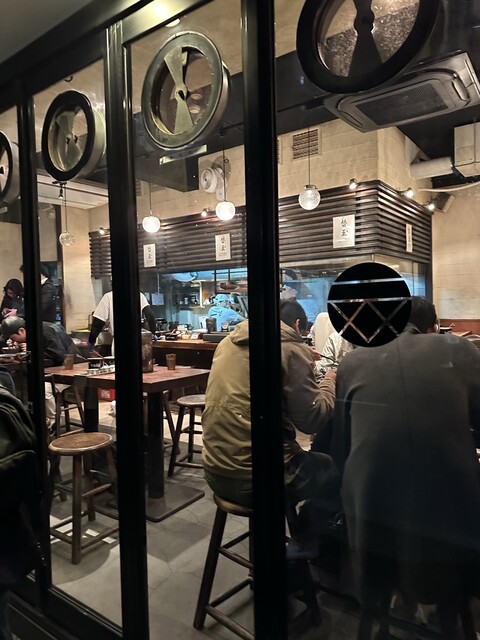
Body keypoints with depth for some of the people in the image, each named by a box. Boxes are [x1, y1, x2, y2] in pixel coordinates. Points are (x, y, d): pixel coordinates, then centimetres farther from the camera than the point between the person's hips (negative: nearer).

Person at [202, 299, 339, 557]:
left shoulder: (229, 341, 9)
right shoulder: (291, 348, -11)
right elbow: (311, 419, -11)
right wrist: (329, 383, 7)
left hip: (215, 471, 8)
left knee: (307, 458, 30)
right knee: (331, 469, 19)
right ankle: (303, 548, 33)